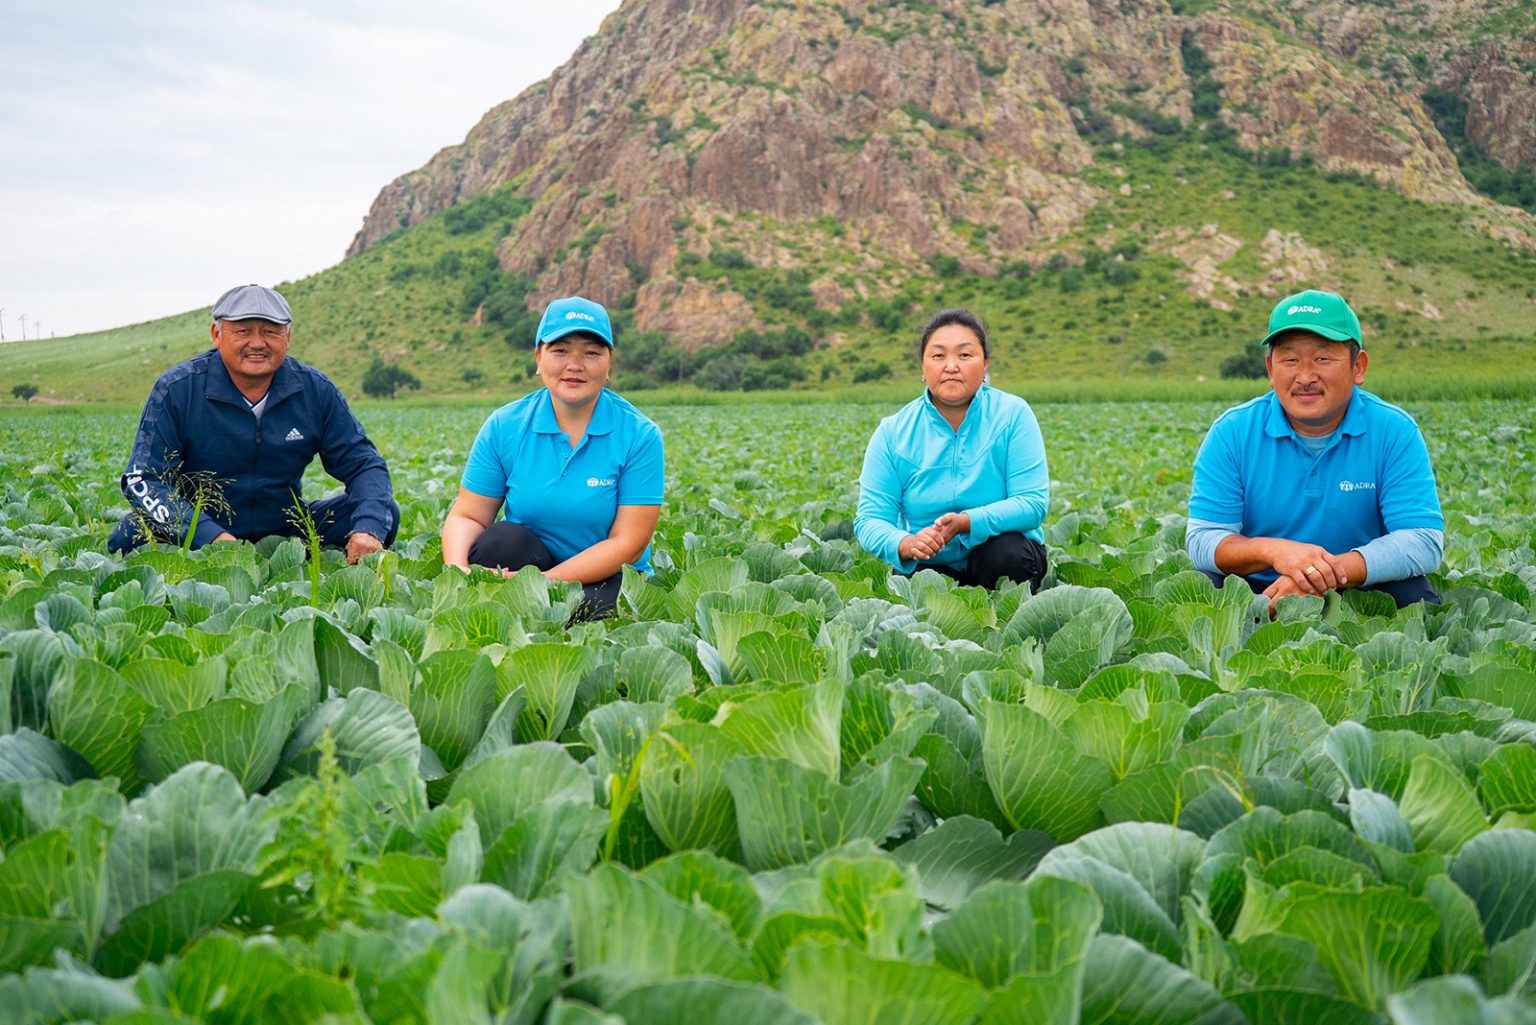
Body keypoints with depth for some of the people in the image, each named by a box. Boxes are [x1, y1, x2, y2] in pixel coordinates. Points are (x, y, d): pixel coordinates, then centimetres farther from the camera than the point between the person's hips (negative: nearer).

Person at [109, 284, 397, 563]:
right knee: (131, 536, -32)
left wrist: (367, 530, -22)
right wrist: (211, 536, -31)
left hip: (285, 531, 3)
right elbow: (143, 479, -14)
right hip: (198, 531, -2)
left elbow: (363, 463, 0)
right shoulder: (176, 389, -10)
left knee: (385, 513, -15)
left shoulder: (316, 390, -2)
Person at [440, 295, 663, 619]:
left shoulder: (639, 435, -10)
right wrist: (458, 570, -28)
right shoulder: (503, 426, -2)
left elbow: (628, 542, -14)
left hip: (604, 579, -2)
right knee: (499, 541, -29)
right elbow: (467, 516, -3)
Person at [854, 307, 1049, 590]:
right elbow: (870, 519, -7)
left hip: (1000, 549, 1)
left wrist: (966, 523, -31)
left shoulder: (1013, 415, -8)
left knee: (1009, 552, -33)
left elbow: (1032, 503, -15)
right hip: (931, 566, -1)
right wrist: (906, 544, -31)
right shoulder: (893, 432, -5)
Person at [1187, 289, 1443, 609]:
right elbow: (1202, 541, -13)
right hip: (1257, 593, -1)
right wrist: (1273, 551, -35)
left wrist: (1330, 573, -33)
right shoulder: (1231, 433, -7)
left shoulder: (1395, 432, -7)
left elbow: (1424, 542, -16)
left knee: (1412, 593, -29)